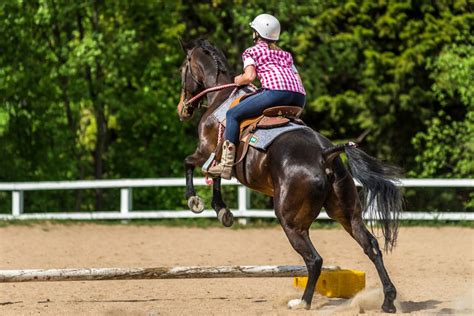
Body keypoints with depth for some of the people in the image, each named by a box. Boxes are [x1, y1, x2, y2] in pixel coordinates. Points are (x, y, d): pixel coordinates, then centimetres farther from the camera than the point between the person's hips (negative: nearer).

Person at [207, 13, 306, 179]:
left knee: (233, 114, 3)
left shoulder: (252, 51, 17)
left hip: (276, 91, -6)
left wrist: (238, 80, 20)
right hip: (299, 97, 6)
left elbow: (250, 76, 1)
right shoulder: (286, 55, 34)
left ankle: (226, 164, -8)